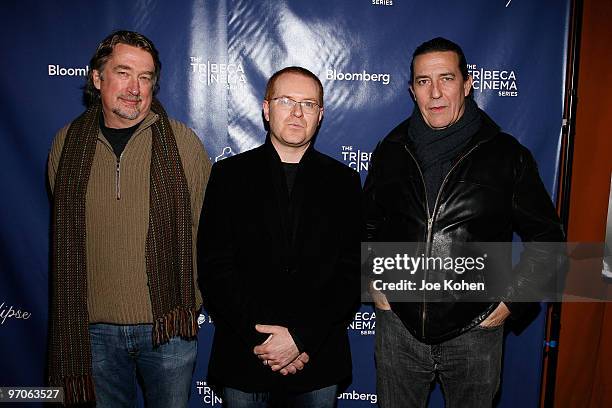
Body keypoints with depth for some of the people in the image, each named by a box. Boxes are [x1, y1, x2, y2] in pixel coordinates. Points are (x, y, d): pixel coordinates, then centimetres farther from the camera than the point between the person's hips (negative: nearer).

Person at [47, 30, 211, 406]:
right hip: (95, 329, 2)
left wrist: (191, 302, 1)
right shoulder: (67, 144, 2)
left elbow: (205, 229, 0)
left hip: (169, 325, -2)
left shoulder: (183, 142, -6)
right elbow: (64, 235, 12)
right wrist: (74, 313, 10)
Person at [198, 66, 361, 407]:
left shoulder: (343, 181, 2)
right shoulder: (230, 174, 1)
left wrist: (302, 337, -13)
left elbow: (352, 272, -3)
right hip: (243, 359, 0)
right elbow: (214, 268, -5)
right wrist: (258, 336, -13)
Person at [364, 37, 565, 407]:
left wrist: (512, 301, -5)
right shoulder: (391, 151, 2)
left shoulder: (507, 155, -4)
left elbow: (547, 238, 2)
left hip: (475, 331, -1)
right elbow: (366, 225, 13)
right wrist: (372, 282, 4)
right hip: (398, 325, 2)